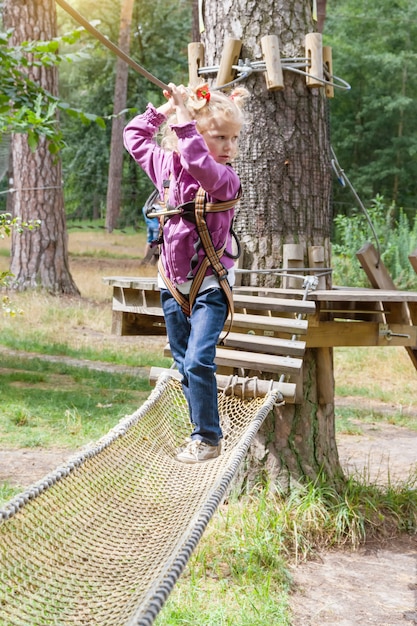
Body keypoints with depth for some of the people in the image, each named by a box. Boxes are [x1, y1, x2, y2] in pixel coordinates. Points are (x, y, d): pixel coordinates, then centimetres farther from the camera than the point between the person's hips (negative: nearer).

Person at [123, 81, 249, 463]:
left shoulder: (225, 179, -16)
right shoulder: (166, 165, 1)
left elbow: (200, 165, -39)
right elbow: (134, 136, 16)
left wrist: (184, 118, -35)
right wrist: (164, 109, 7)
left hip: (210, 286, -6)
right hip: (173, 285, 6)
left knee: (198, 361, -16)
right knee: (184, 365, 12)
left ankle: (207, 438, -4)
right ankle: (203, 431, 25)